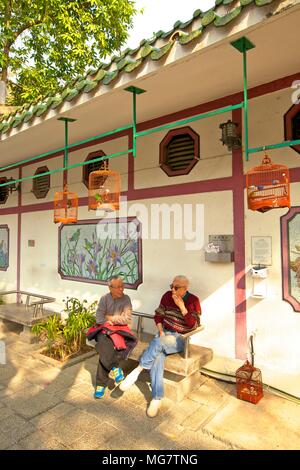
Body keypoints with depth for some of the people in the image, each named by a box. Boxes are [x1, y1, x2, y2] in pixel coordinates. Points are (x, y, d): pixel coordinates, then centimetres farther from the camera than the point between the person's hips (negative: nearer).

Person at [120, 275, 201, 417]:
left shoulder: (193, 301, -8)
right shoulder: (167, 296, 3)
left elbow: (193, 325, -15)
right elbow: (158, 315, 10)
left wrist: (181, 306, -21)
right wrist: (161, 331, -7)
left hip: (180, 338, -3)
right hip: (164, 333, 3)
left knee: (158, 342, -34)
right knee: (157, 357, -27)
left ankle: (137, 370, -21)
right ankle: (157, 398, -20)